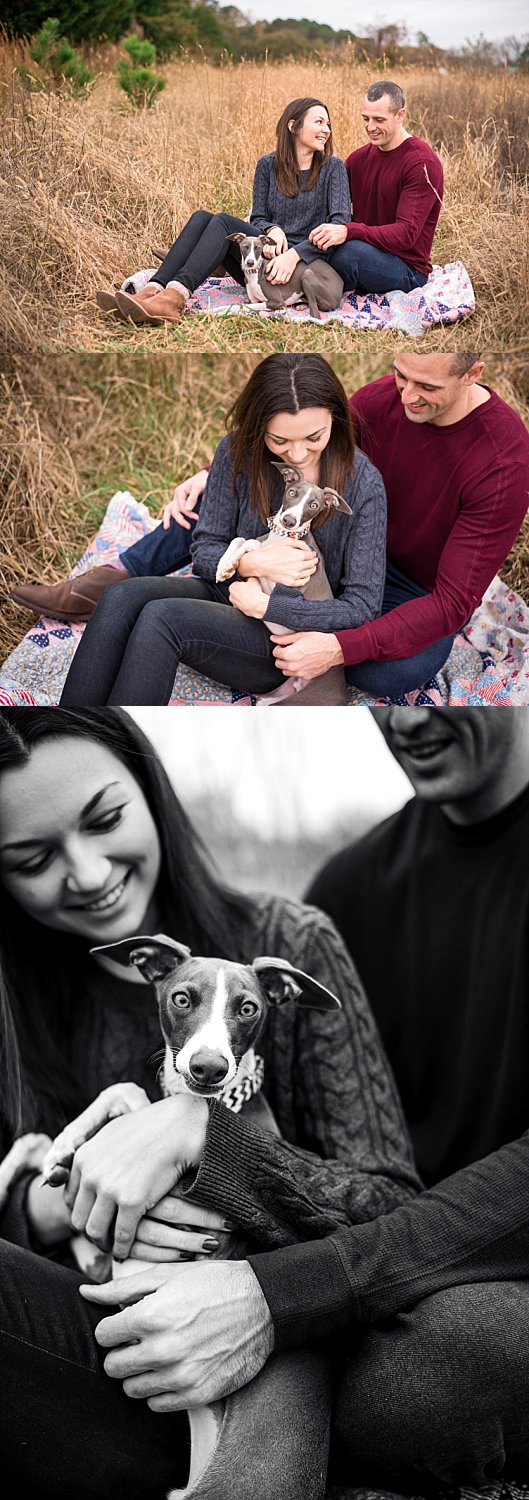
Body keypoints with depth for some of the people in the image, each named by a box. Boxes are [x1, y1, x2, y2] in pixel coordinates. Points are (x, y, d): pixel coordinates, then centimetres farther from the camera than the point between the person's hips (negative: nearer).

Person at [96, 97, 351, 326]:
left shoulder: (332, 167, 1)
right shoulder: (268, 165, 12)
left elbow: (340, 221, -11)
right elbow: (258, 217, 13)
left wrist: (294, 254, -25)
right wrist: (273, 229, -14)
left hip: (301, 263, -4)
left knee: (223, 222, -26)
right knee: (201, 218, -18)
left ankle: (174, 298, -49)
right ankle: (152, 291, -37)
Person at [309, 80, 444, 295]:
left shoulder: (422, 163, -13)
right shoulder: (359, 158, 10)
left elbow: (407, 234, -23)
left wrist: (348, 231, -36)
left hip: (408, 269, -6)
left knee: (349, 250, -34)